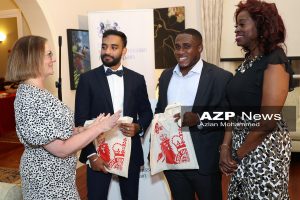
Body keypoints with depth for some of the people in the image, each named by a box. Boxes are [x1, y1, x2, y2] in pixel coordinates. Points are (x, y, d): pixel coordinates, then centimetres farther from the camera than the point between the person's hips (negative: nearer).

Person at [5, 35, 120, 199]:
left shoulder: (35, 91, 4)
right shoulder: (31, 99, -27)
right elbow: (61, 149, -26)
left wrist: (87, 129, 0)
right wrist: (99, 127, -22)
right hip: (48, 180, -9)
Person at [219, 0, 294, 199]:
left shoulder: (274, 61, -16)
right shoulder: (248, 61, 9)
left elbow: (268, 121, -21)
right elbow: (236, 110, 8)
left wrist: (238, 153, -12)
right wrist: (226, 146, -3)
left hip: (264, 147, -8)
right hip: (241, 143, 8)